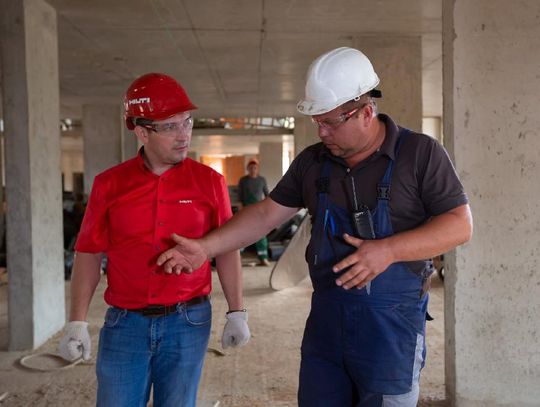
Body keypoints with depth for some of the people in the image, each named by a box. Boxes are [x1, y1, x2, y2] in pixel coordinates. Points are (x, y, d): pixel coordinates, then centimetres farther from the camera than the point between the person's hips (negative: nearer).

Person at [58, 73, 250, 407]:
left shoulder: (209, 181, -2)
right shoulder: (109, 184, 0)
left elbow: (227, 251, 3)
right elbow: (90, 255, 3)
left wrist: (237, 312, 1)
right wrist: (78, 322, -1)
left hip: (188, 322, 0)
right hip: (124, 322, 1)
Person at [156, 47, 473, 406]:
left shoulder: (420, 153, -7)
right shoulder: (312, 162, 7)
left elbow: (460, 225, -9)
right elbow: (266, 214, 10)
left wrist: (388, 250, -22)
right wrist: (205, 248, 2)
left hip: (391, 322, -4)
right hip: (325, 317, 4)